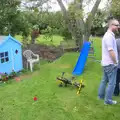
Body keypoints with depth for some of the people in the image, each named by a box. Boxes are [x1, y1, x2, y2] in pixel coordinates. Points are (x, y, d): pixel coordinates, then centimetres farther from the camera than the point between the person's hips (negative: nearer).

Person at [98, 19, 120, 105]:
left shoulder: (107, 35, 14)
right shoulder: (110, 36, -19)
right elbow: (111, 51, -24)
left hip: (105, 63, 10)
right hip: (110, 64, -10)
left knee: (104, 80, 18)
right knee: (112, 83, -1)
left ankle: (101, 95, 30)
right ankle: (108, 100, 9)